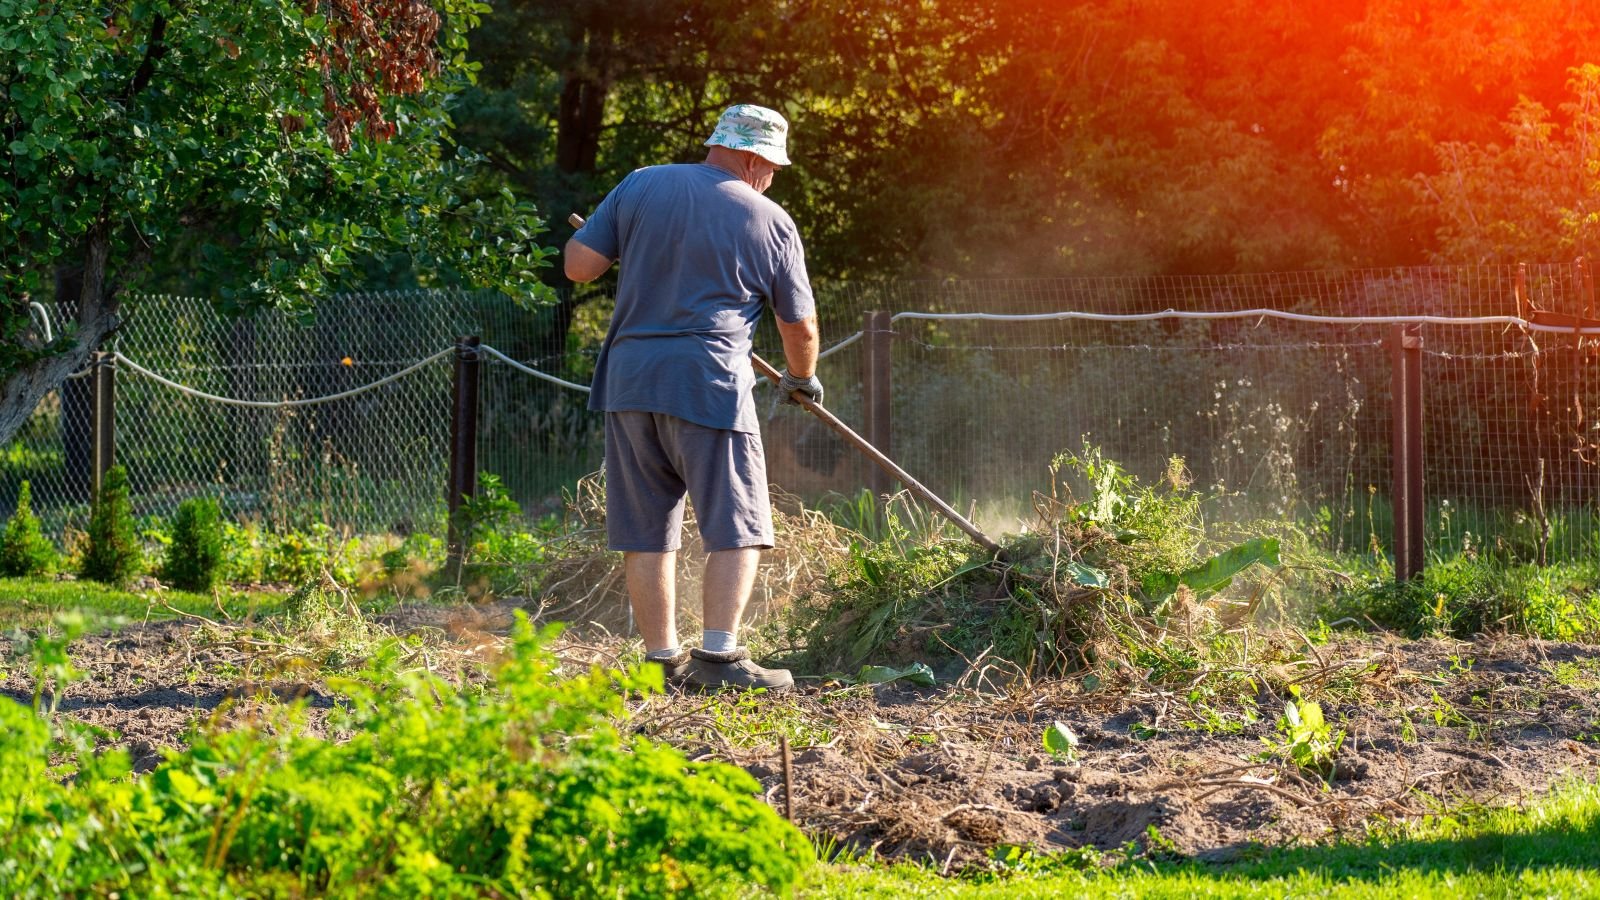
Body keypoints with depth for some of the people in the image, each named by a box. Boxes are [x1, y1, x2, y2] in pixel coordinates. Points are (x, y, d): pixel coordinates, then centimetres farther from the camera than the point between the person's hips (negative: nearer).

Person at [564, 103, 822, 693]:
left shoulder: (641, 187, 6)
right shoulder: (770, 221, 3)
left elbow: (578, 264, 3)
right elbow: (800, 326, 12)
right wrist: (803, 379, 31)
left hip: (629, 377, 4)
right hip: (710, 380, -4)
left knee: (646, 530, 9)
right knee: (737, 527, 2)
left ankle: (662, 658, 11)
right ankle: (719, 656, -9)